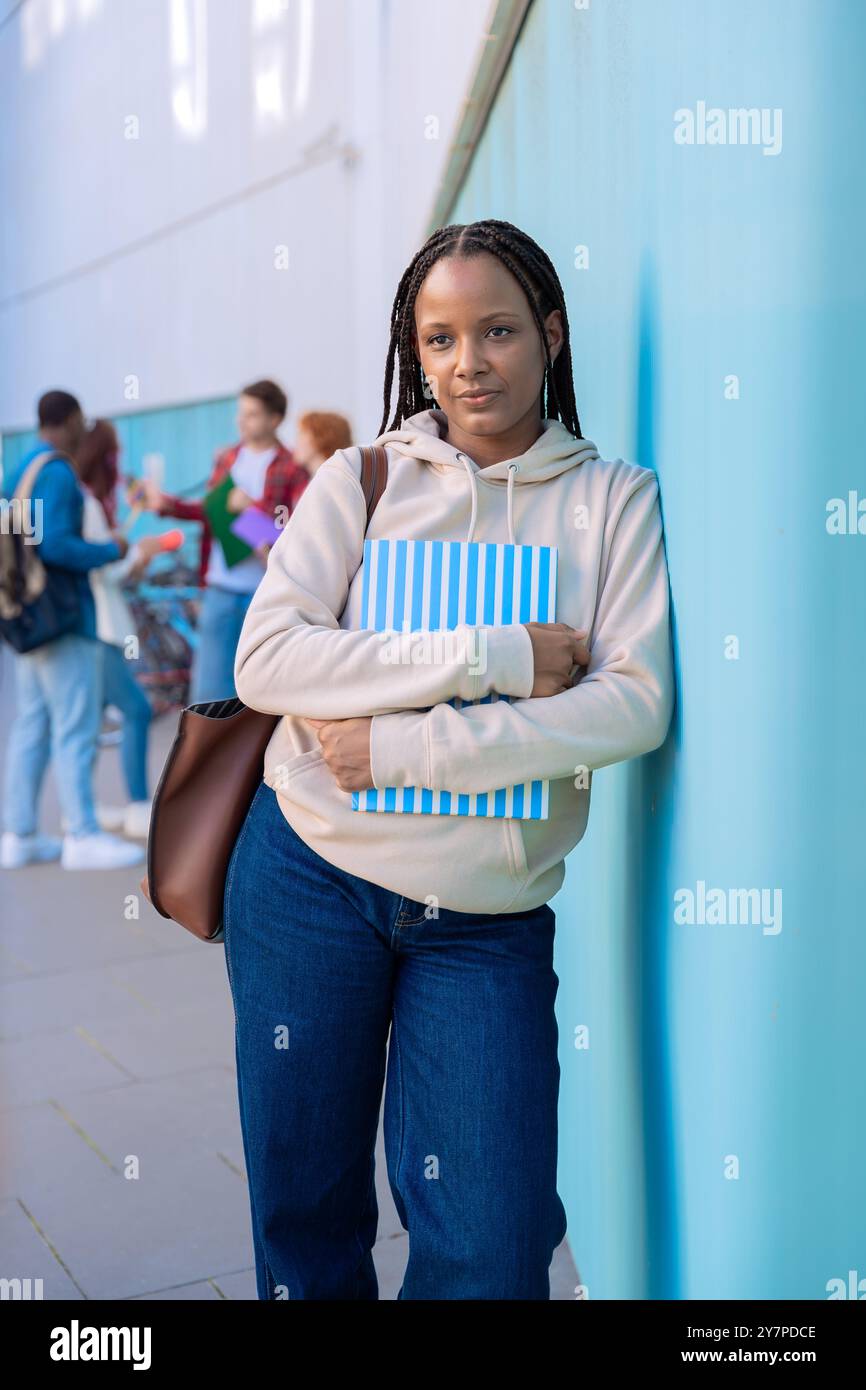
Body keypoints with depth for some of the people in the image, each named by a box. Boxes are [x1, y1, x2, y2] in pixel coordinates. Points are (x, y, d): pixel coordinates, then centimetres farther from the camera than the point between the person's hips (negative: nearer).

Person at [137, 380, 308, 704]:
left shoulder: (291, 468, -6)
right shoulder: (226, 459, 12)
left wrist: (255, 507, -20)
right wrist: (167, 504, 9)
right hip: (221, 588, 5)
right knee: (210, 685, 5)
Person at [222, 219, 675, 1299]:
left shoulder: (614, 498, 1)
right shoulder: (361, 478, 2)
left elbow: (637, 704, -11)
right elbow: (265, 661, -11)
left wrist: (400, 745, -16)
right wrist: (493, 660, -18)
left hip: (491, 917, 0)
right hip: (312, 875, 1)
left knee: (491, 1251, 2)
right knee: (303, 1222, 13)